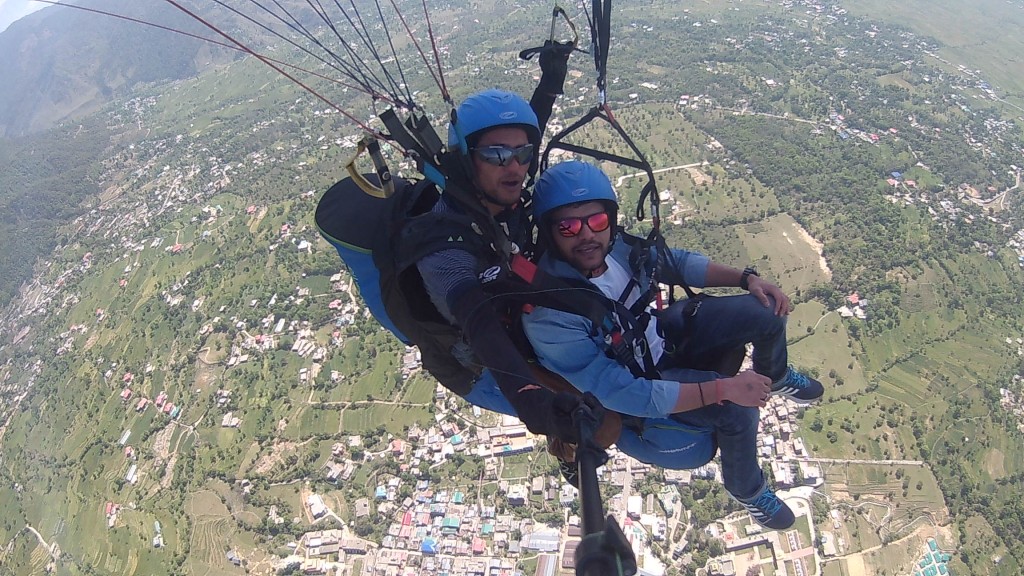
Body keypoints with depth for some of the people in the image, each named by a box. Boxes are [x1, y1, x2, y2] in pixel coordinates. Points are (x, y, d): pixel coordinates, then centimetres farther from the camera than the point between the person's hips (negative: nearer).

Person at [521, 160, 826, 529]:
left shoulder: (613, 245, -20)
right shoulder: (548, 316, -38)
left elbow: (675, 262, 1)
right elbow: (623, 394, -35)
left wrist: (746, 278, -10)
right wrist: (723, 388, -33)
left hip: (659, 334, 6)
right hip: (635, 382, -6)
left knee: (767, 313, 0)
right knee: (737, 410, -22)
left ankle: (775, 377, 36)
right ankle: (746, 488, 12)